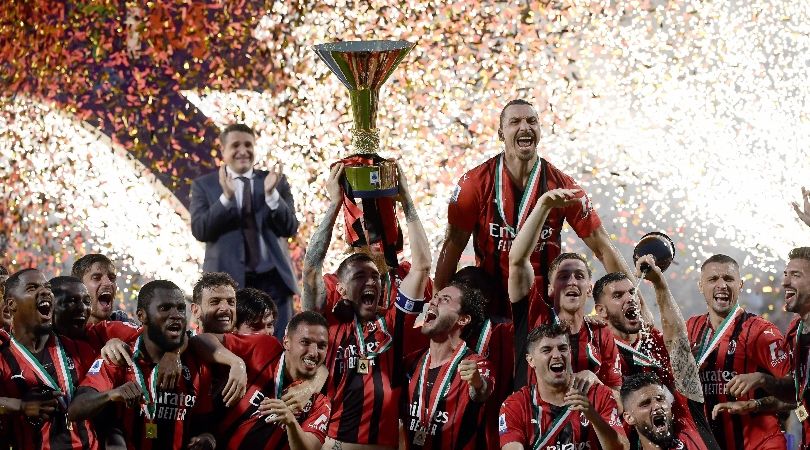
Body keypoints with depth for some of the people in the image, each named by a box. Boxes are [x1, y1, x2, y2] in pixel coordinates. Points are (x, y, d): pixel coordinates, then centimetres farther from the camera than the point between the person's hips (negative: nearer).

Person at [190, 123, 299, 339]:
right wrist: (226, 197, -20)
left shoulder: (276, 181, 10)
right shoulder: (204, 185, 6)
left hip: (273, 280, 1)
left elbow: (290, 229, 1)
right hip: (228, 280, -1)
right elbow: (200, 230, -6)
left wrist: (271, 194, -16)